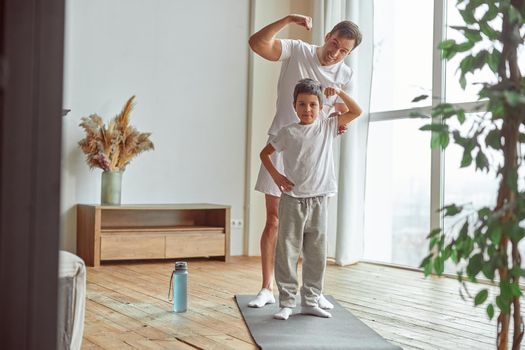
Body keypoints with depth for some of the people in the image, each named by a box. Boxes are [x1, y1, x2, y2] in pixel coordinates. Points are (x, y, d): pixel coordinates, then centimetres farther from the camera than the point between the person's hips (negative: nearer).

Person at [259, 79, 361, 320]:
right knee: (287, 252, -1)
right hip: (292, 200, -2)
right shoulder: (288, 132, 1)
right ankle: (286, 302, 7)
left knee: (316, 255, 7)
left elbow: (356, 112, 10)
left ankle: (310, 301, 19)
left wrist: (339, 92, -1)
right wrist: (275, 175, -1)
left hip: (318, 201, 2)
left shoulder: (328, 127, 7)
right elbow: (264, 153, 11)